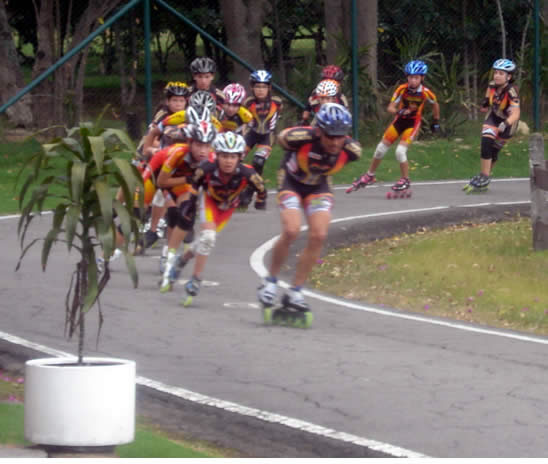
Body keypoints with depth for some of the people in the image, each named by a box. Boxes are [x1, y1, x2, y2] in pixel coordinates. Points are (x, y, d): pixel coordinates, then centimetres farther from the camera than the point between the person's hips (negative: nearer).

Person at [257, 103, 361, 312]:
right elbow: (280, 138, -11)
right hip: (291, 183, -3)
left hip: (319, 187, 3)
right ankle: (270, 282, -1)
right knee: (291, 231, -23)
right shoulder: (301, 137, -35)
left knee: (318, 236, -15)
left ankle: (295, 293, -4)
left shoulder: (351, 150, -27)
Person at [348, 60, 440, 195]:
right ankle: (370, 175, 26)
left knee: (400, 151, -19)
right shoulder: (402, 89, -21)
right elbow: (390, 108, -23)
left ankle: (405, 180, 2)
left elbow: (435, 104, 1)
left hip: (413, 122, -3)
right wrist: (399, 111, -44)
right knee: (381, 147, 5)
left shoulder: (425, 92, -21)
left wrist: (436, 121, 10)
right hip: (400, 119, 3)